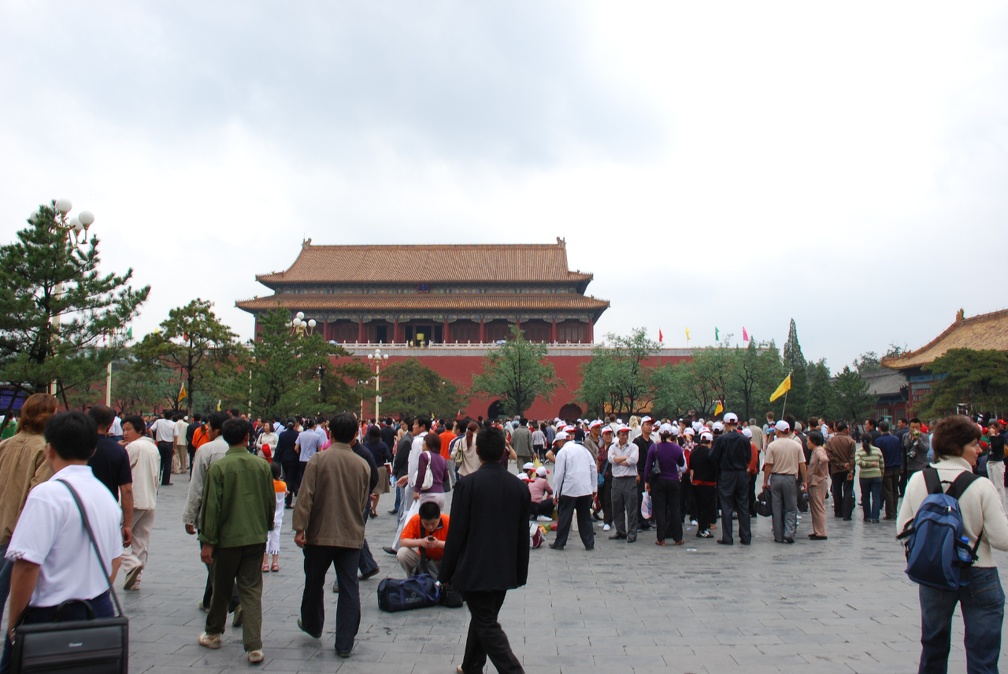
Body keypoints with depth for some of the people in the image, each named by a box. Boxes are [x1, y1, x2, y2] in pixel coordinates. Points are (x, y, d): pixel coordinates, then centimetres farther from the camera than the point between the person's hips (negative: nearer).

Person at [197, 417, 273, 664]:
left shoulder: (218, 467, -11)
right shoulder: (262, 465, -2)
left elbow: (211, 506, -11)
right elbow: (271, 502, 6)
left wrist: (208, 542, -4)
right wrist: (266, 529, 21)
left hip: (227, 539, -2)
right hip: (256, 538, 2)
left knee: (221, 588, 16)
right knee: (252, 591, 5)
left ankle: (213, 634, 35)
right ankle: (254, 646, 0)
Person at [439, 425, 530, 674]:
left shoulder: (467, 484, -15)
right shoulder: (518, 486, -1)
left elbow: (456, 532, -12)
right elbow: (523, 534, 6)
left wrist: (446, 573, -2)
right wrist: (521, 573, 16)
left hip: (474, 569, -6)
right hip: (504, 570, 6)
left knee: (487, 625, 2)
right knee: (483, 619, 22)